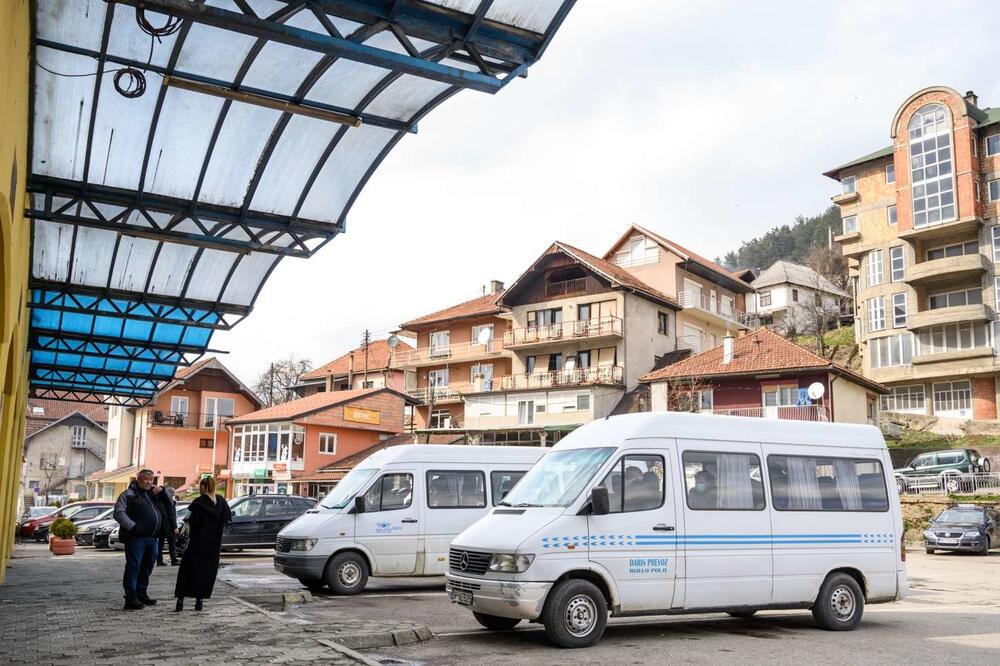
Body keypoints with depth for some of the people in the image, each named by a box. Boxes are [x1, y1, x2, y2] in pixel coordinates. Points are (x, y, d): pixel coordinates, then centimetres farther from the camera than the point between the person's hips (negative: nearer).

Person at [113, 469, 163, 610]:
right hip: (136, 538, -7)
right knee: (133, 568, -6)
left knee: (147, 568, 14)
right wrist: (132, 526, -19)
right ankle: (131, 598, -4)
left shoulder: (153, 494, 19)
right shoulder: (129, 494, -1)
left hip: (152, 538, 7)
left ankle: (142, 594, 25)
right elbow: (118, 512, -10)